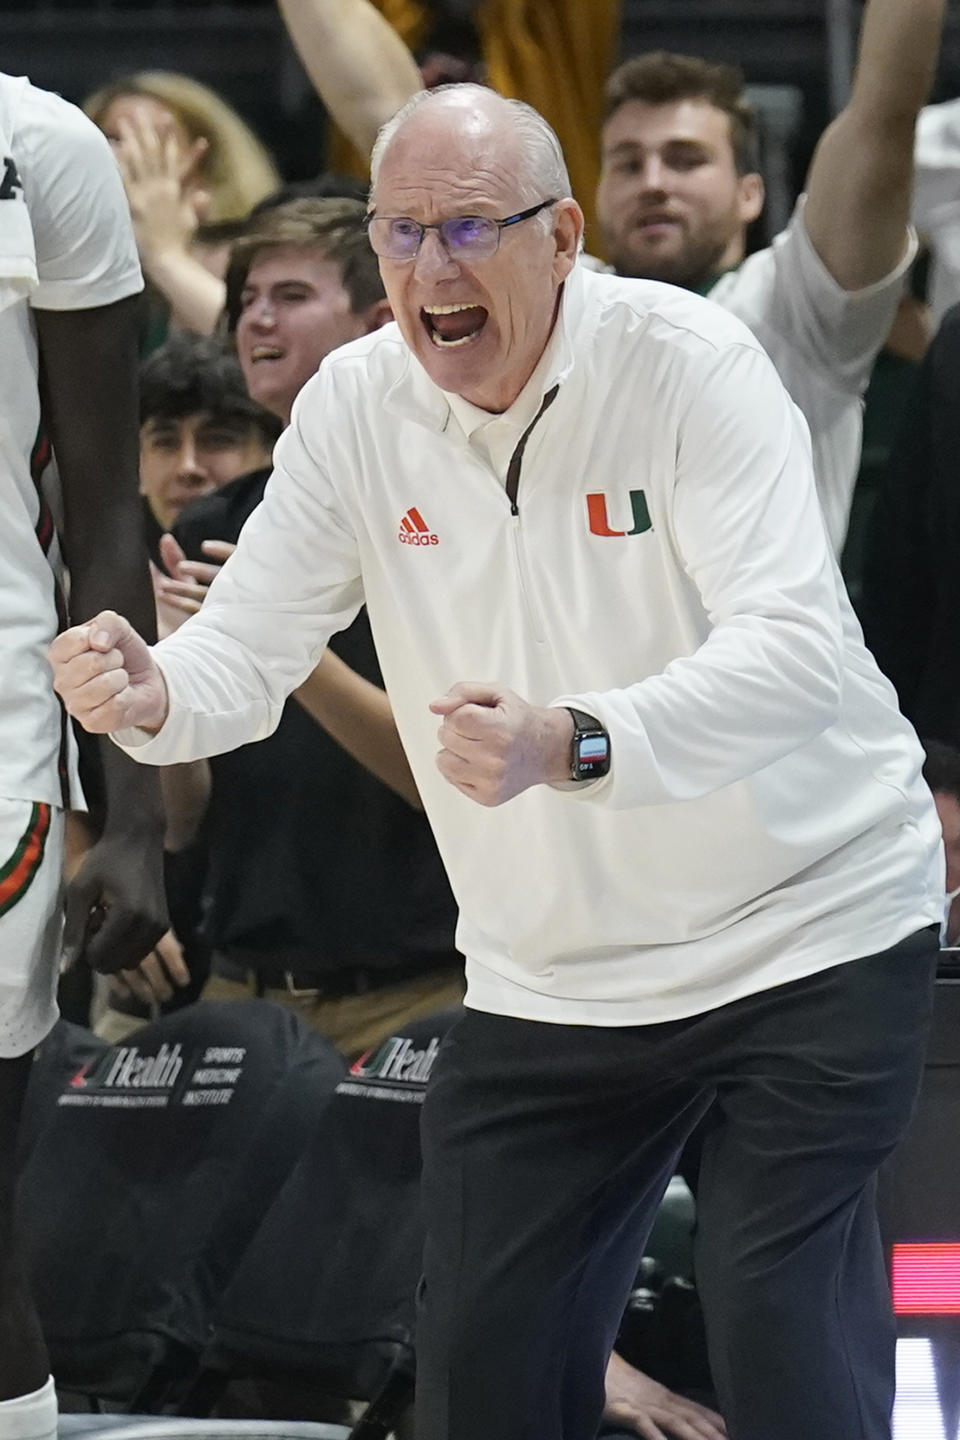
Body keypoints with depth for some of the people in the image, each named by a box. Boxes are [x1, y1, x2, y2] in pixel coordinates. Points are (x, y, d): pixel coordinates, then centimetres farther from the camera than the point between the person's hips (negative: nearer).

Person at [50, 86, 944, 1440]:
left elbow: (798, 652, -31)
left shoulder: (683, 363, -20)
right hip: (551, 972, 5)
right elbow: (247, 645, -4)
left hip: (808, 922, -5)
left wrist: (573, 746, -48)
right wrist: (151, 695, -30)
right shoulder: (356, 405, -4)